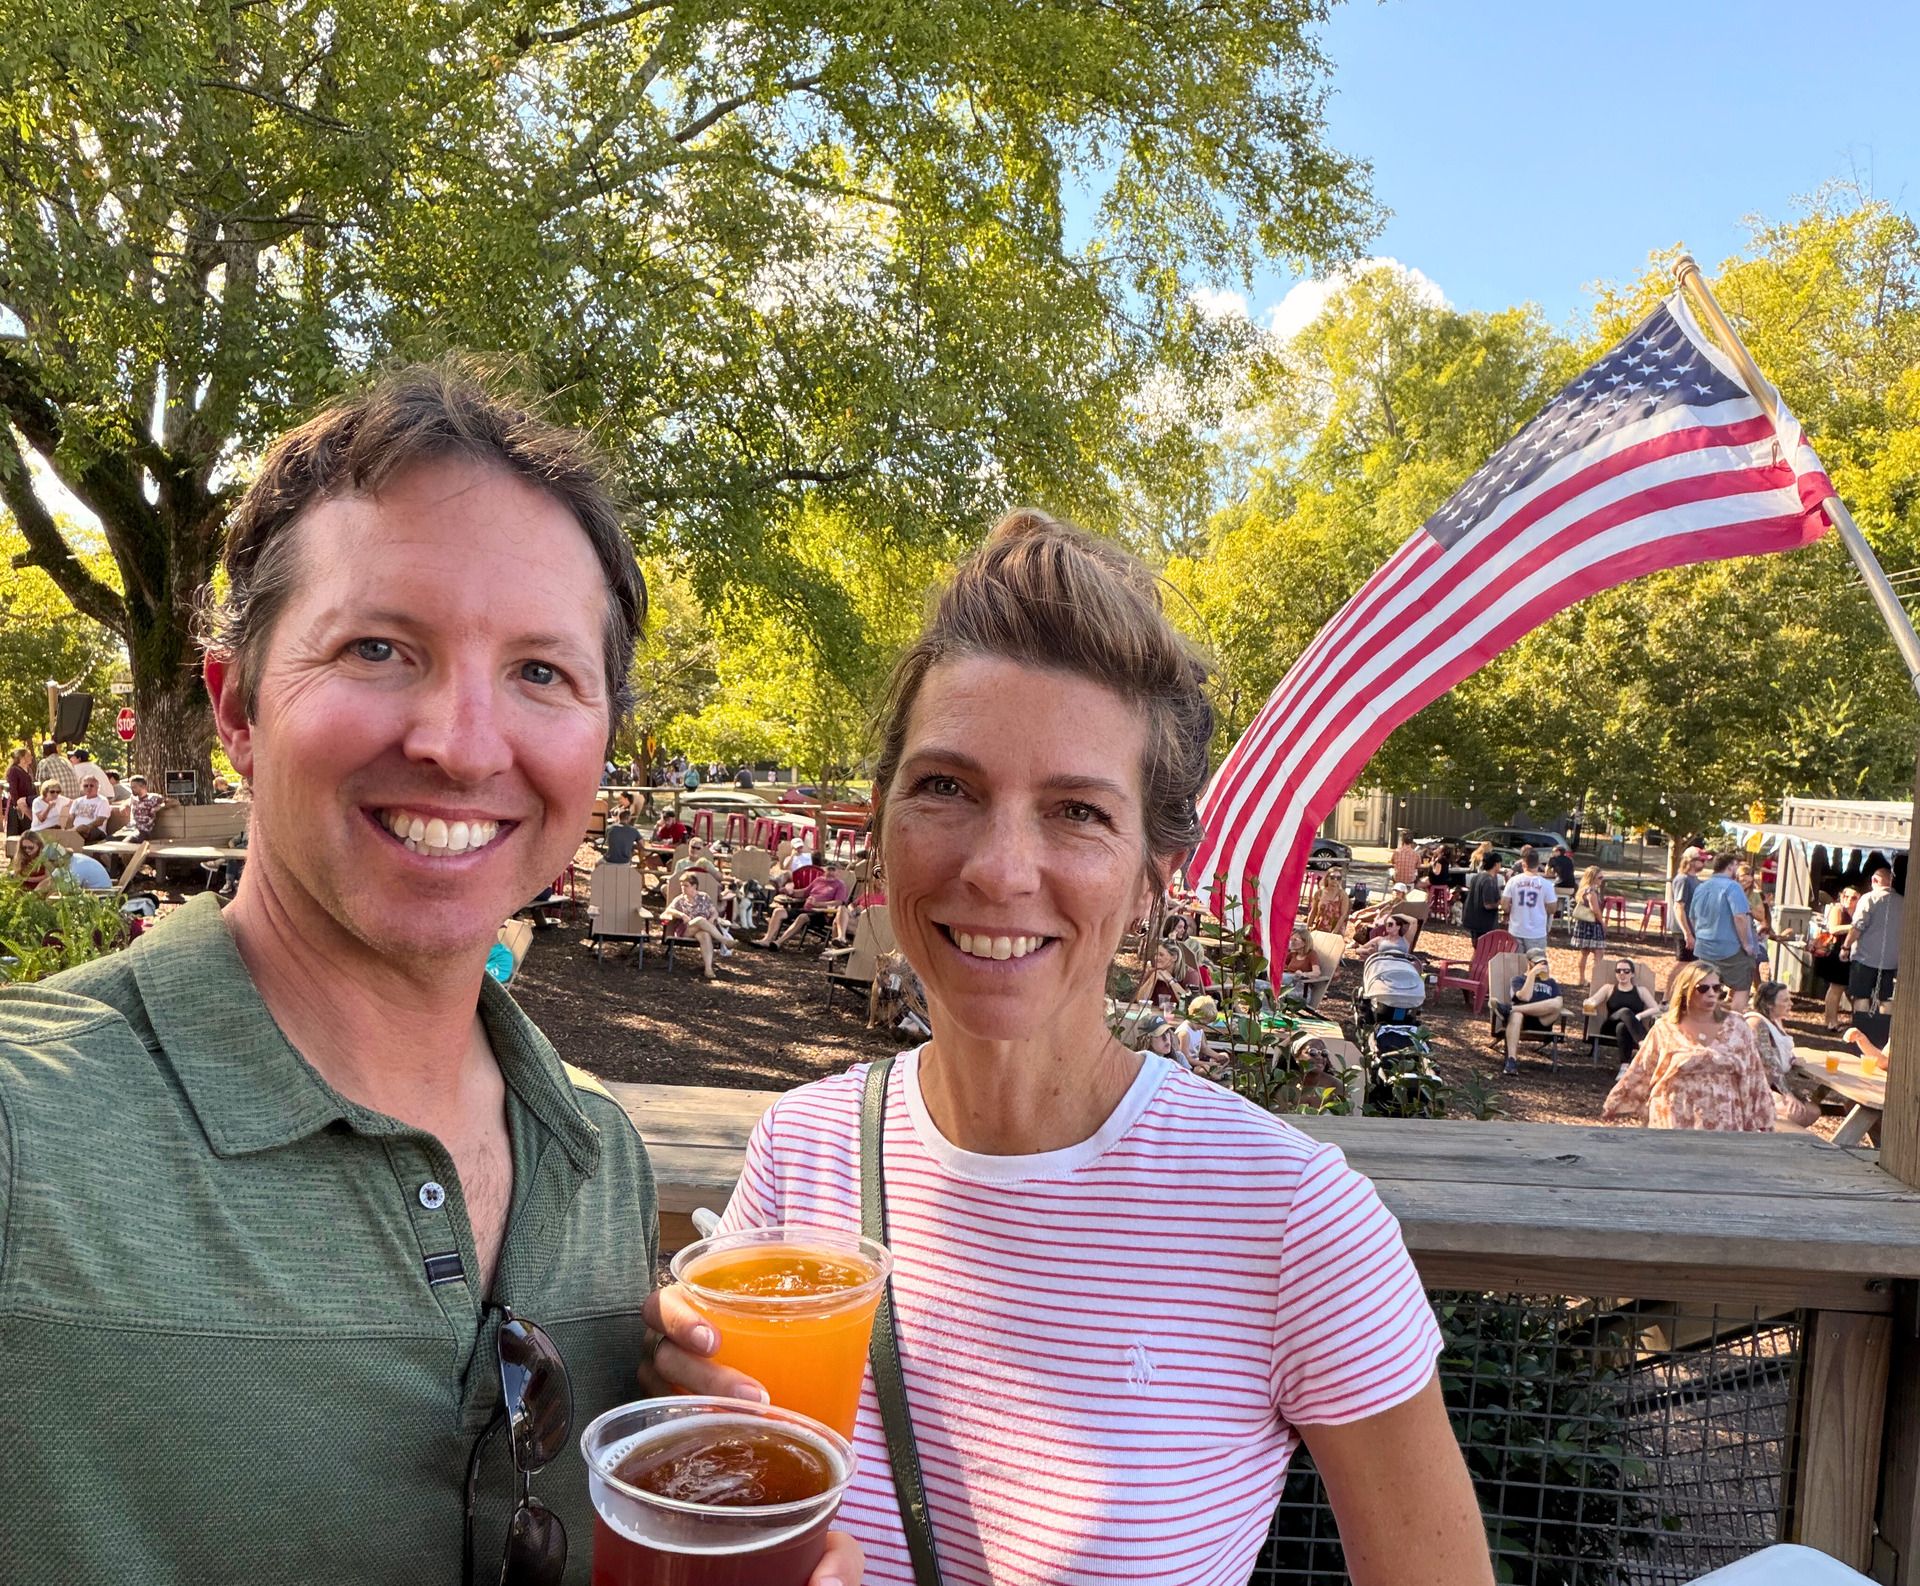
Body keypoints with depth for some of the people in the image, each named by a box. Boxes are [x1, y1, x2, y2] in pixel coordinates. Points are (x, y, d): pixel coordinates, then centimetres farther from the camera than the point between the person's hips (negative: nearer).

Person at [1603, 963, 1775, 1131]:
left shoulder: (1736, 1026, 3)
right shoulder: (1665, 1030, 0)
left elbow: (1753, 1076, 6)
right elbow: (1640, 1074, 7)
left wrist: (1760, 1122, 6)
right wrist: (1615, 1106, 9)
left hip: (1723, 1127, 1)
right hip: (1675, 1126, -1)